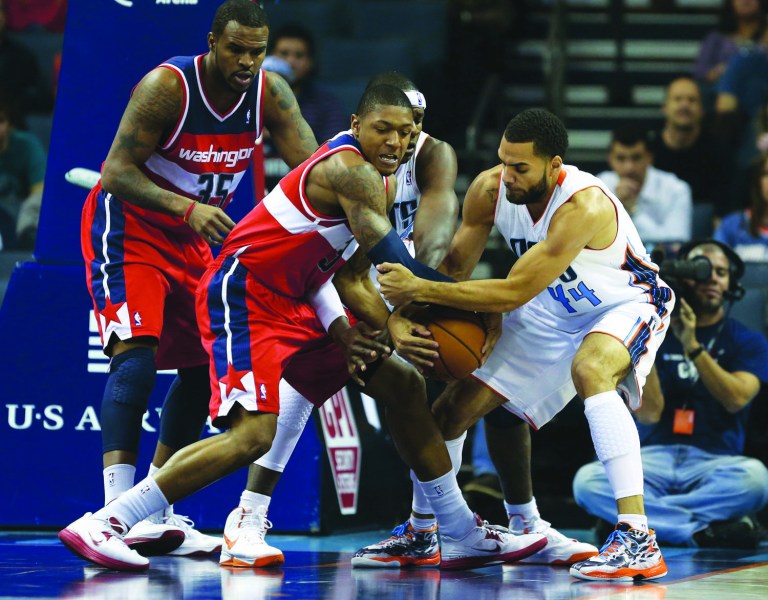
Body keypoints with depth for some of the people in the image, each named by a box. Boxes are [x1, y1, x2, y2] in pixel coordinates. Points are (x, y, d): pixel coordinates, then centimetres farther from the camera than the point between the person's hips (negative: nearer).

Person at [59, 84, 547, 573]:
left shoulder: (381, 183, 13)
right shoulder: (348, 168, -19)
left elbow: (352, 278, 10)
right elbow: (393, 259, -27)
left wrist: (392, 324, -9)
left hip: (291, 307, 11)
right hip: (242, 297, -11)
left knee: (403, 386, 12)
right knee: (254, 433, -26)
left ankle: (463, 535, 21)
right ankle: (101, 525, -22)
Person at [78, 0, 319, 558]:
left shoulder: (270, 94, -10)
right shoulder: (167, 87, -25)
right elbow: (117, 172, -28)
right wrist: (188, 208, -42)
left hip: (192, 240, 7)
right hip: (127, 226, -7)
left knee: (204, 366, 8)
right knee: (136, 355, -24)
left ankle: (156, 514, 18)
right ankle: (118, 511, -32)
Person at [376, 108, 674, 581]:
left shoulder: (584, 205, -38)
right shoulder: (490, 190, -18)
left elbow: (514, 293, -38)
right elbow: (455, 266, -2)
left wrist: (419, 288, -37)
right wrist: (405, 308, -19)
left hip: (626, 304, -7)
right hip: (552, 311, 7)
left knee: (591, 369, -40)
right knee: (456, 407, 4)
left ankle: (638, 540, -43)